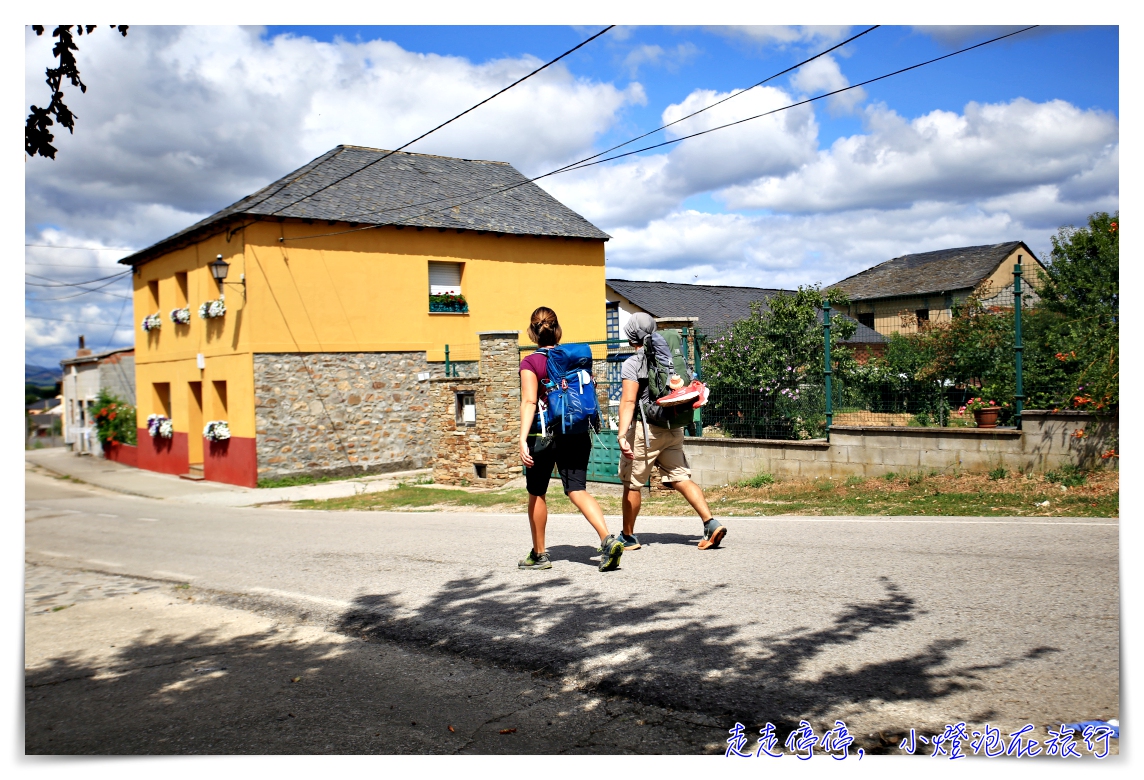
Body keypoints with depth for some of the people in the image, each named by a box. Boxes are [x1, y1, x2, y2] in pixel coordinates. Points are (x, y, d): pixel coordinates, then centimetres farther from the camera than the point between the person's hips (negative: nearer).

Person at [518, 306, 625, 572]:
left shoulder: (530, 363, -7)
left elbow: (529, 402, -17)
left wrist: (523, 440, -22)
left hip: (543, 433, -3)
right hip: (577, 434, 4)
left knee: (537, 494, 13)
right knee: (577, 490, 1)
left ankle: (539, 554, 23)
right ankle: (608, 539, -21)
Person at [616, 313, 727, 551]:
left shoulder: (632, 364, -8)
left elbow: (628, 401, -19)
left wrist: (622, 435, -25)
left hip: (645, 429, -6)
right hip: (673, 430, 6)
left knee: (632, 484, 7)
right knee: (681, 479, 5)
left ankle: (628, 537, 18)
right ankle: (711, 523, -10)